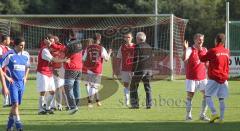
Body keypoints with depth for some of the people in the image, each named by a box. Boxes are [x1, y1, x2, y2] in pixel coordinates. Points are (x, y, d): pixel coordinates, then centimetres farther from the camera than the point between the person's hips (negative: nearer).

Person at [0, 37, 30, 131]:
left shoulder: (26, 55, 7)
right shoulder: (9, 55, -11)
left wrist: (25, 77, 13)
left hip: (21, 83, 6)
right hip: (13, 82, -6)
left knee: (16, 105, 10)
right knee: (15, 104, -15)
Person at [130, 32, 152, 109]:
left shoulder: (138, 47, -8)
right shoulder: (149, 47, 13)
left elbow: (136, 60, -13)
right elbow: (151, 59, 15)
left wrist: (133, 70, -10)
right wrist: (151, 72, 19)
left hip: (139, 70, -6)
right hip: (148, 69, 6)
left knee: (133, 87, 4)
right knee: (147, 87, 10)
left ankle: (135, 104, -1)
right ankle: (149, 104, 2)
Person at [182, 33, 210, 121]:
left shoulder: (205, 50, 9)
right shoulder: (190, 50, -8)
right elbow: (185, 59, -28)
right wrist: (185, 49, -42)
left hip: (202, 78, 5)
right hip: (191, 78, -5)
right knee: (190, 96, -2)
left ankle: (202, 115, 8)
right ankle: (188, 115, 9)